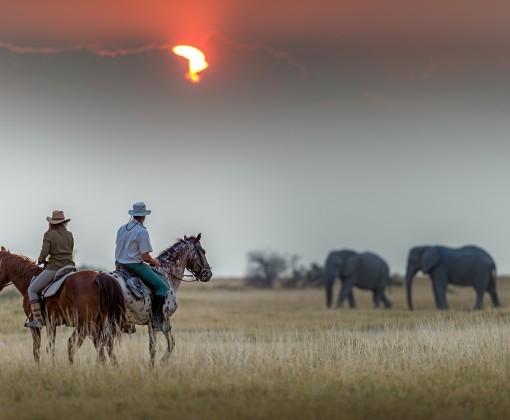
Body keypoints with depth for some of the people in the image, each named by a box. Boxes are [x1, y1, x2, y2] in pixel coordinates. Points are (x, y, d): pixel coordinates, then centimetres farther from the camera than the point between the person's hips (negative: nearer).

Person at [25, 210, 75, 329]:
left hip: (54, 268, -5)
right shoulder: (69, 235, 10)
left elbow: (44, 253, -12)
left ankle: (37, 319, -8)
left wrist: (40, 260, 9)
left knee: (32, 290, 5)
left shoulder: (49, 235, -4)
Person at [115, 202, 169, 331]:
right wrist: (154, 262, 3)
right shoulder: (142, 232, -14)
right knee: (162, 286, -5)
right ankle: (156, 318, -14)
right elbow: (145, 257, -18)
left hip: (119, 264, 8)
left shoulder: (122, 228, 10)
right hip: (135, 266, -8)